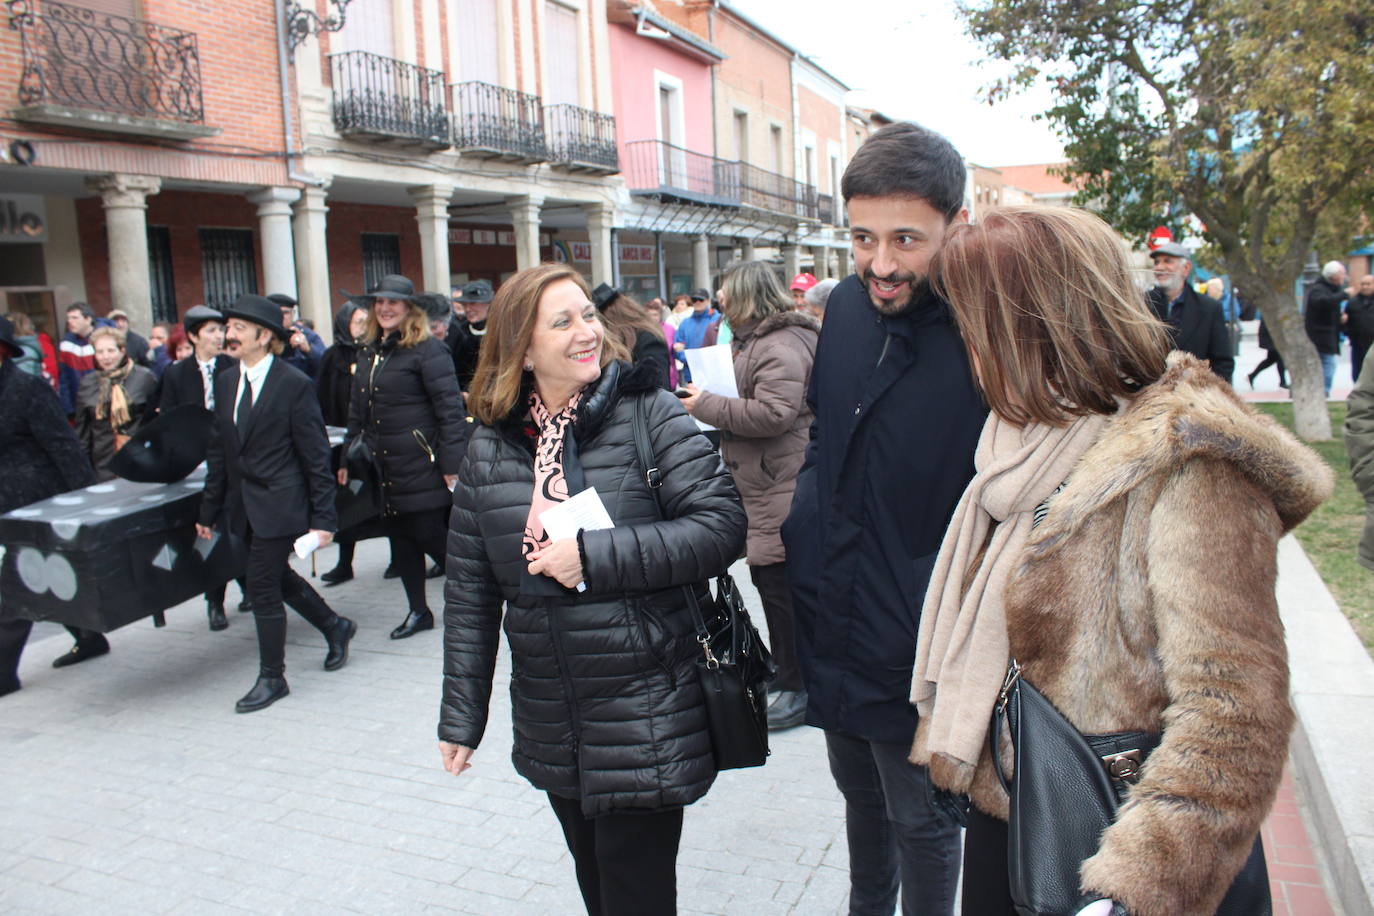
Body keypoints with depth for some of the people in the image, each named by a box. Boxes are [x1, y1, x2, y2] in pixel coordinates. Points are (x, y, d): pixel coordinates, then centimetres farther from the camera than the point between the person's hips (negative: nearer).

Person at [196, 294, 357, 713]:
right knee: (277, 576, 17)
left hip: (280, 503, -7)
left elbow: (316, 456, -11)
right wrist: (210, 509, 12)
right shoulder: (225, 382, 8)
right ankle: (335, 627, 40)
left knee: (263, 586, -2)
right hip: (244, 504, 7)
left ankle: (272, 678, 15)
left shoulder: (294, 384, -12)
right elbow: (219, 450, 12)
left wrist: (323, 518, -13)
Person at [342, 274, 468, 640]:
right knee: (399, 537, 11)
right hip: (385, 466, 8)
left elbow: (450, 408, -16)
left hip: (421, 464, -7)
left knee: (431, 535, -3)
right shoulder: (369, 353, 13)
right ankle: (418, 611, 23)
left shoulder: (427, 350, -11)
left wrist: (452, 464, -20)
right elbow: (358, 411, 19)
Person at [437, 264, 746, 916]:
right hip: (552, 729, 4)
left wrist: (595, 556, -20)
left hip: (645, 720, -4)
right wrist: (461, 714, 8)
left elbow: (721, 525, -17)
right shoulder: (490, 445, 3)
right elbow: (469, 590, 7)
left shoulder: (646, 412, -9)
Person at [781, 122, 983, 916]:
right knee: (860, 796, 27)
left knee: (921, 823, 16)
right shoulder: (847, 305, -2)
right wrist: (803, 523, 8)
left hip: (916, 646, -6)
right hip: (832, 623, 6)